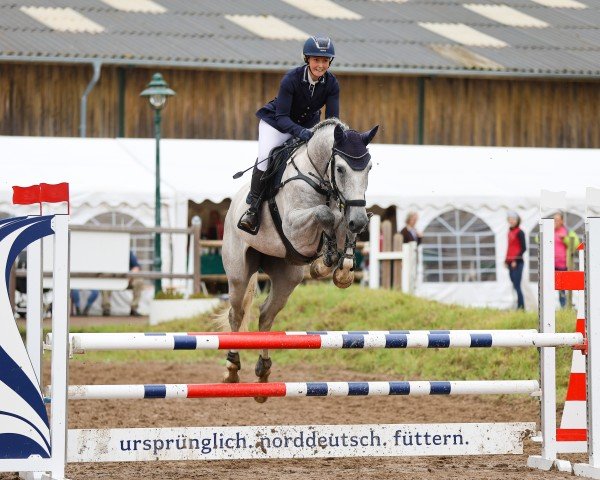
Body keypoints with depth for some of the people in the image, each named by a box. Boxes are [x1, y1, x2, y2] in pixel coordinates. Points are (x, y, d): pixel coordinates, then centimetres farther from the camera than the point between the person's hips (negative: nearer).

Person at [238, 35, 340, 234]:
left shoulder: (331, 83, -17)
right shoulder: (291, 79, -29)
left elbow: (333, 117, -16)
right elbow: (281, 117, -29)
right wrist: (299, 131, -47)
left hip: (307, 125, 4)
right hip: (277, 122, -4)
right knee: (265, 156, -26)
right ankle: (253, 206, -10)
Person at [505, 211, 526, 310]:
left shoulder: (519, 232, -8)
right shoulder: (510, 232, 15)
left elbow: (523, 248, -12)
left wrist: (515, 260, -17)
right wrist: (506, 260, 14)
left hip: (517, 262, -8)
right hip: (510, 263, 8)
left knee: (517, 285, -12)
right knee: (515, 285, 7)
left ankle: (521, 307, -11)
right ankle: (520, 306, 10)